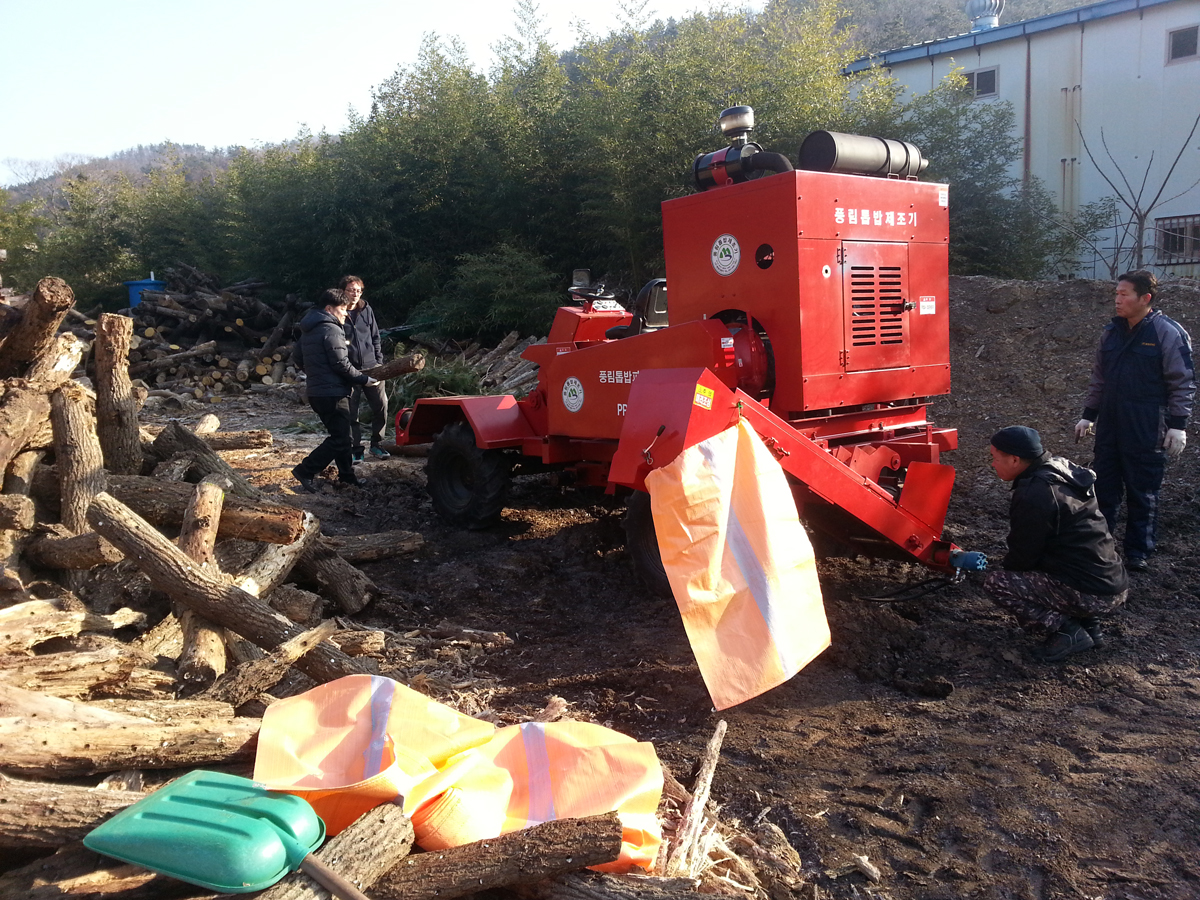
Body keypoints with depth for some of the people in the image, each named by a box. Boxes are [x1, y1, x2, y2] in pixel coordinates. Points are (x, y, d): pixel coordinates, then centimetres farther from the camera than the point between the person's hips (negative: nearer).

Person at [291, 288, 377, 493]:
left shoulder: (309, 329, 14)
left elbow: (300, 358, 20)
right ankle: (305, 471, -7)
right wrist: (364, 379, -9)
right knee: (339, 439, -5)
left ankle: (347, 475, 24)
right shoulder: (331, 330, -15)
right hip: (332, 393, -10)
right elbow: (341, 364, -19)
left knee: (341, 435, 18)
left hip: (316, 390, 10)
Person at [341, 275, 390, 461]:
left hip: (371, 367, 3)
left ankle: (376, 445, 15)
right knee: (352, 411, 2)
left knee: (381, 404, 0)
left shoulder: (367, 310, 8)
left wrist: (379, 361, 7)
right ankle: (356, 450, 11)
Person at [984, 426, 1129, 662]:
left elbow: (1022, 557, -11)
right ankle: (1087, 623, 16)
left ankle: (1069, 631, -4)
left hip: (1092, 594, -9)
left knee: (996, 584, -8)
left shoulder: (1033, 494, -20)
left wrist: (1003, 569, 9)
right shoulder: (1061, 469, 8)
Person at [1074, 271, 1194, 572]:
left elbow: (1183, 383, -8)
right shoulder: (1111, 332, 8)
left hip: (1147, 431, -5)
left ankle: (1138, 553, 15)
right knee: (1104, 489, 11)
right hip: (1109, 428, 6)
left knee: (1143, 493, 4)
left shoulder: (1169, 333, -9)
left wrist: (1177, 425, -12)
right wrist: (1088, 415, 14)